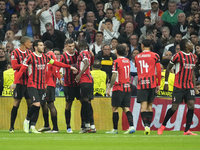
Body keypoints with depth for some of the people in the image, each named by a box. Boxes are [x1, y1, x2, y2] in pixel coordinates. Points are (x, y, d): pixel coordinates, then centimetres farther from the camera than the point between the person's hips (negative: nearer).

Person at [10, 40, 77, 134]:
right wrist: (15, 82, -11)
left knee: (38, 106, 4)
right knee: (36, 104, -18)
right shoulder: (30, 57, -7)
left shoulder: (45, 57, 10)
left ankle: (32, 127, 11)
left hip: (42, 86, 6)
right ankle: (27, 121, 4)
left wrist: (70, 67, 17)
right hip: (32, 85, -6)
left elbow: (56, 63, 19)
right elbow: (22, 70, -7)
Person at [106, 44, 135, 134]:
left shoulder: (117, 62, -10)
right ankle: (131, 126, -13)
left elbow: (114, 76, -14)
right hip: (127, 88, 6)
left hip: (118, 88, -6)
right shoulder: (127, 61, 11)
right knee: (126, 108, 3)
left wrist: (109, 88, -9)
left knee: (114, 108, 2)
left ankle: (115, 129, 3)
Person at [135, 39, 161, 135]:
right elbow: (158, 71, 0)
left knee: (143, 105, -7)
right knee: (149, 105, 10)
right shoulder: (155, 56, 3)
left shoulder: (137, 57, 11)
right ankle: (149, 126, 8)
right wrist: (158, 84, 7)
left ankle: (146, 125, -23)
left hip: (141, 84, 0)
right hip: (152, 83, 0)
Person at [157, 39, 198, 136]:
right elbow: (168, 68, 0)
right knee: (174, 107, -5)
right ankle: (163, 126, 16)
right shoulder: (178, 56, -9)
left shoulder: (193, 57, 11)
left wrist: (194, 86, 16)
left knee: (191, 105, -10)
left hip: (189, 86, 5)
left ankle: (187, 130, -7)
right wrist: (166, 83, 0)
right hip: (179, 87, -5)